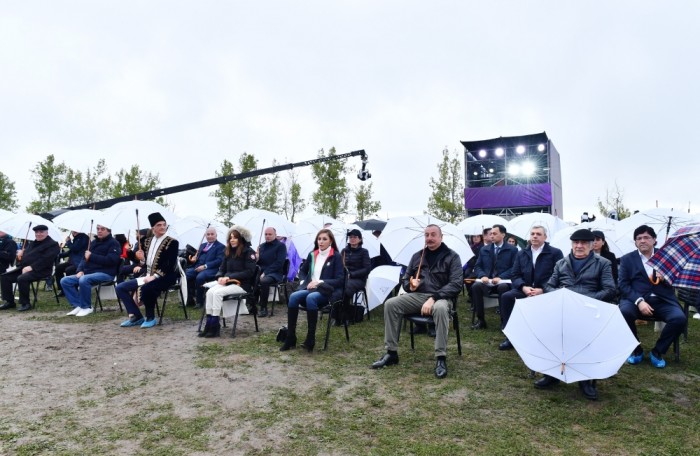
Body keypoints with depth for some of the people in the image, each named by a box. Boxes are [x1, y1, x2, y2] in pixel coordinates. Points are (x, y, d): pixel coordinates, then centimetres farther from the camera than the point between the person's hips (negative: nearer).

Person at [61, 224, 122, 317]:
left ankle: (86, 307, -17)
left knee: (83, 280, -35)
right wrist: (80, 270, 0)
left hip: (105, 273, -8)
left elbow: (110, 260, -17)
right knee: (65, 281, -5)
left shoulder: (113, 243, -3)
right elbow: (85, 257, 19)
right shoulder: (94, 242, 20)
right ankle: (78, 305, -7)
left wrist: (91, 256, -15)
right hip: (89, 272, 8)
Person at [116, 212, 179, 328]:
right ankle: (136, 316, 3)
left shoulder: (172, 242, -6)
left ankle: (151, 318, -13)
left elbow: (170, 265, -16)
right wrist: (141, 262, -6)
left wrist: (154, 276, -23)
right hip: (147, 276, 7)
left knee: (145, 288, -36)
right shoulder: (147, 241, 13)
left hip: (164, 278, -7)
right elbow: (146, 263, 17)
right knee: (120, 288, -1)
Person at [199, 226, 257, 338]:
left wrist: (230, 277, -20)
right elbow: (222, 268, 15)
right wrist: (220, 277, -9)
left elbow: (249, 272, -15)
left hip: (243, 284, -6)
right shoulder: (228, 252, 14)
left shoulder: (248, 252, -7)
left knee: (218, 293, -27)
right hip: (228, 282, 6)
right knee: (210, 291, -21)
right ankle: (209, 323, -19)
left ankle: (215, 325, -21)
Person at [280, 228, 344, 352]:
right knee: (293, 296, -27)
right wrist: (304, 282, 6)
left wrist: (320, 282, -16)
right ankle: (290, 338, -24)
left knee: (311, 298, -38)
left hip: (326, 292, -5)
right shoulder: (312, 255, 15)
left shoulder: (336, 257, 0)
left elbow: (339, 280, -7)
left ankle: (310, 340, -31)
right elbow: (302, 271, 28)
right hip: (309, 288, 5)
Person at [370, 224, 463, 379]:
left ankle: (441, 358, -28)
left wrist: (433, 298, -23)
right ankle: (391, 353, -8)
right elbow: (405, 279, 20)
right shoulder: (417, 256, 14)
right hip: (417, 296, 5)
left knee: (440, 308, -40)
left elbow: (456, 284, -12)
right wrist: (410, 286, -6)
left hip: (440, 297, -4)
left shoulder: (451, 256, -1)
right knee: (390, 304, -18)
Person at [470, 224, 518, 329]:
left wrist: (500, 277, -17)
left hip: (503, 281, -3)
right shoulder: (484, 249, 17)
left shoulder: (512, 250, 7)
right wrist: (483, 276, -9)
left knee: (503, 287, -38)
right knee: (475, 286, -30)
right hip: (487, 281, 3)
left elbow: (514, 268, -3)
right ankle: (480, 319, -19)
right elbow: (477, 267, 14)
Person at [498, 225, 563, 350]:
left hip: (546, 292, -3)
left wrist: (543, 289, -19)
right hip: (525, 290, 4)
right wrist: (524, 287, -13)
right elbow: (515, 276, 9)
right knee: (505, 296, -24)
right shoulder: (521, 254, 16)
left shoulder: (555, 253, 4)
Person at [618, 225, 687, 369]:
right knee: (624, 312, -33)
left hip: (662, 300, 1)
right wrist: (639, 301, -17)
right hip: (636, 299, -1)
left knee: (680, 318, -28)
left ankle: (657, 351, -3)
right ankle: (636, 350, -6)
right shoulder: (627, 259, 8)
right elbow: (623, 285, 0)